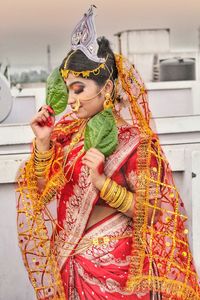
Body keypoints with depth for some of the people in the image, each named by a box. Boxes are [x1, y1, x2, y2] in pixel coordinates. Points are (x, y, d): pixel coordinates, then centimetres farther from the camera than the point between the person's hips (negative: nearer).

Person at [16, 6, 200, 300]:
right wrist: (43, 141, -9)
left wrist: (102, 181, -28)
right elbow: (45, 191, 3)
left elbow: (150, 212, -17)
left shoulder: (134, 140, -16)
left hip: (115, 264, -5)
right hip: (73, 261, 5)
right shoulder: (70, 131, 1)